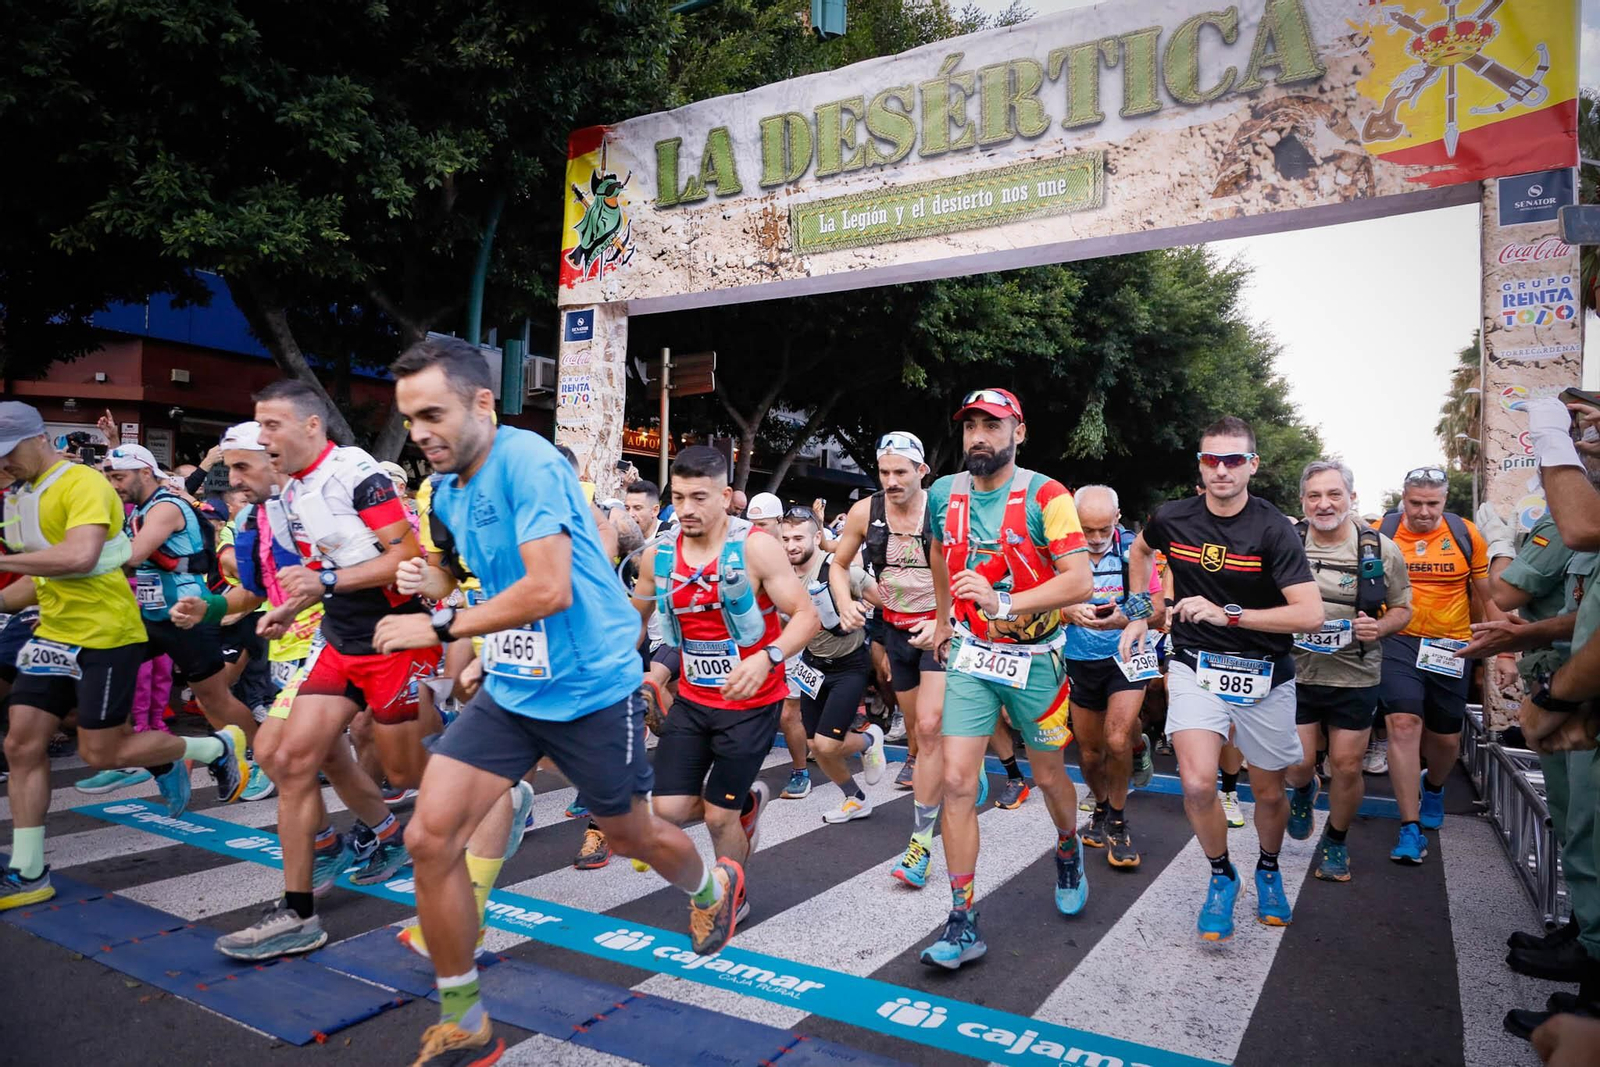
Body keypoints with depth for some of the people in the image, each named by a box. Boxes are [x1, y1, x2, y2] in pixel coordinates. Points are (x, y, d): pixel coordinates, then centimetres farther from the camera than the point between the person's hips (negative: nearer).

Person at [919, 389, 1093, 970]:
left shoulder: (1046, 496, -14)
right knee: (956, 782, -7)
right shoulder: (944, 494, 0)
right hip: (970, 656, 3)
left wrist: (1004, 603, -32)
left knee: (1048, 776, 15)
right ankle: (962, 923, 3)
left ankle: (1068, 853, 49)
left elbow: (1080, 581, -22)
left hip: (1034, 658, -2)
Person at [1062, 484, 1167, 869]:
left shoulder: (1134, 549, -11)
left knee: (1117, 740, -18)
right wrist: (1070, 612, -33)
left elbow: (1158, 609, -9)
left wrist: (1122, 620, -29)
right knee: (1089, 753, 12)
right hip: (1080, 661, 2)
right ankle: (1101, 810, 41)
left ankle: (1117, 823, 6)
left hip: (1126, 654, -2)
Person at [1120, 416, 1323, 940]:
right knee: (1198, 784, -18)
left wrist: (1228, 613, -25)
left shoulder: (1273, 529, -14)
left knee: (1269, 793, 14)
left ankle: (1269, 869, 46)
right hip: (1195, 665, 1)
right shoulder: (1172, 519, -5)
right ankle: (1221, 875, 11)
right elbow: (1139, 550, 20)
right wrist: (1139, 615, 15)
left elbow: (1311, 615, -20)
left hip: (1264, 675, 0)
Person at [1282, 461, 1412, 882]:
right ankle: (1304, 790, 40)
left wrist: (1379, 628, -13)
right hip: (1296, 673, 0)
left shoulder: (1381, 550, -3)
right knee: (1298, 763, 3)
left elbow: (1402, 609, 6)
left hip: (1356, 677, 0)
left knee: (1347, 766, 6)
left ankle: (1336, 840, 31)